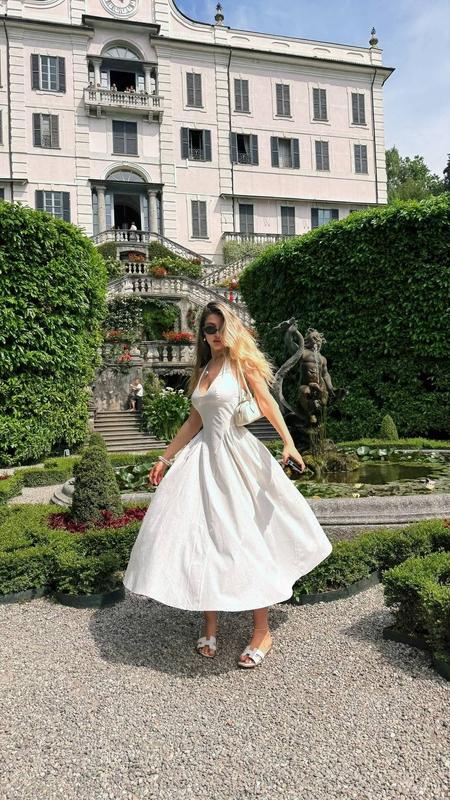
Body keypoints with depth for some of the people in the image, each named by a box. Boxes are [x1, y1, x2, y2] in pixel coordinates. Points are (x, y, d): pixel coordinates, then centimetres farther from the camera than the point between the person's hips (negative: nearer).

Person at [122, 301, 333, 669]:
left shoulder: (241, 362, -1)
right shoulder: (202, 370, 15)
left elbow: (267, 401, -13)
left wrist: (288, 442, -27)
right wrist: (165, 457, 18)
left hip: (236, 455, -5)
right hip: (203, 456, 6)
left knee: (246, 536, -2)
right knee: (202, 535, 4)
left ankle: (262, 631, 12)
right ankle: (210, 625, 19)